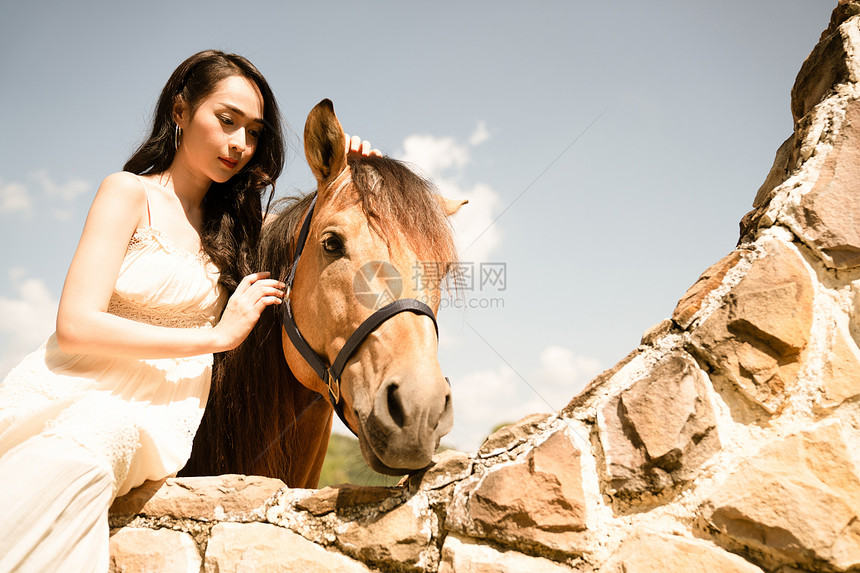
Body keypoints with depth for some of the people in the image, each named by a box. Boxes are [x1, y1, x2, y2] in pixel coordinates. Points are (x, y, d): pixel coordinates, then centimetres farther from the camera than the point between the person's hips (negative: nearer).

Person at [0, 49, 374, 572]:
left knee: (100, 436, -33)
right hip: (68, 389, -3)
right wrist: (217, 335, -10)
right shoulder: (131, 193, 0)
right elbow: (77, 325, -10)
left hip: (154, 417, 3)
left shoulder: (236, 225, 17)